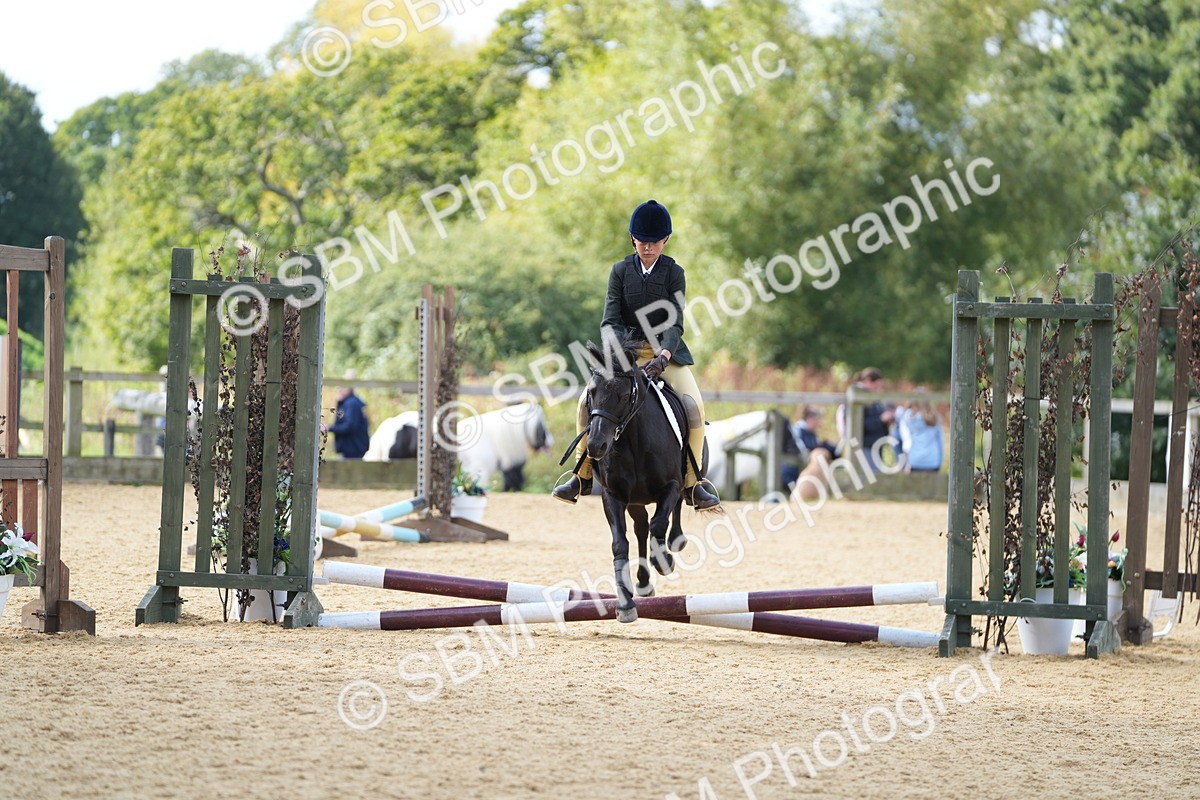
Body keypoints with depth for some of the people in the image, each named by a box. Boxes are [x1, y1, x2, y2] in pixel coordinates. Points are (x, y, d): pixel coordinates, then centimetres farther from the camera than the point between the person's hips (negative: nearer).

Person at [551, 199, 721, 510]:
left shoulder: (674, 273, -4)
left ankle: (692, 483, -13)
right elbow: (610, 319, -6)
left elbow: (675, 323, -12)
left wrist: (663, 356, -31)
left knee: (694, 408, -24)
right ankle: (582, 476, -1)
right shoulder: (620, 271, 0)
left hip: (667, 352, -1)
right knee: (588, 401, -17)